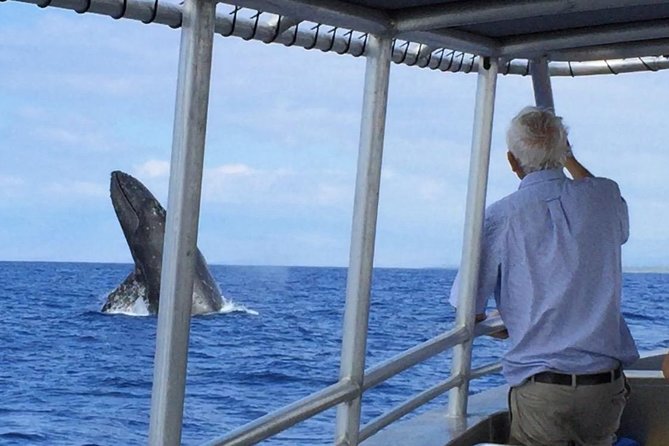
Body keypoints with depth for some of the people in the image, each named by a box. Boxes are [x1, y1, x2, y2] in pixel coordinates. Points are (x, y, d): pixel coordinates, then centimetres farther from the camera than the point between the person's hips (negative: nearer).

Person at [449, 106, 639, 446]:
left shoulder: (501, 217, -8)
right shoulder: (605, 196, 1)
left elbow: (469, 311, -3)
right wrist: (568, 159, 37)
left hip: (540, 391, -3)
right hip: (608, 388, 3)